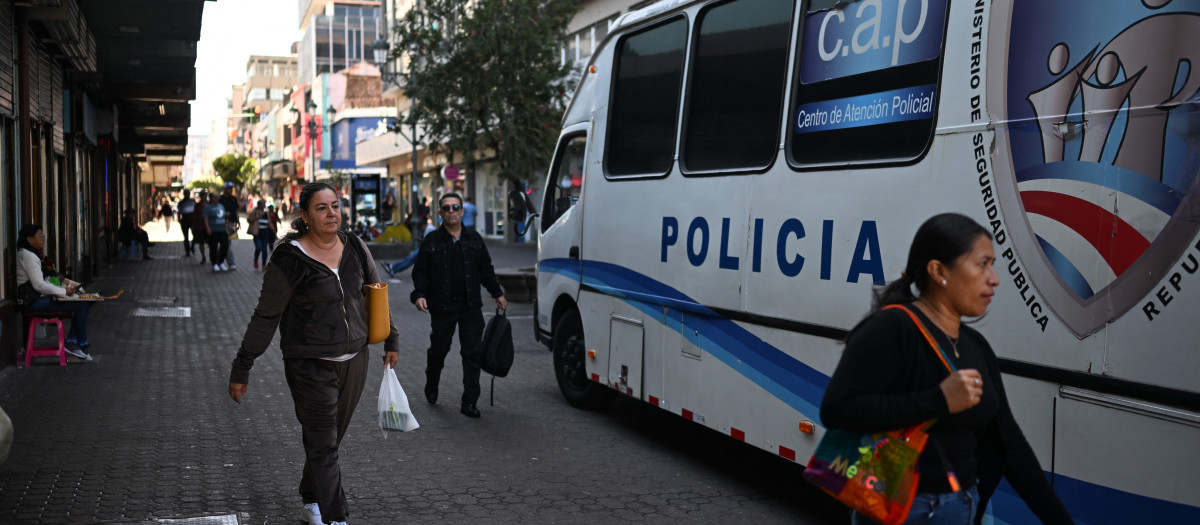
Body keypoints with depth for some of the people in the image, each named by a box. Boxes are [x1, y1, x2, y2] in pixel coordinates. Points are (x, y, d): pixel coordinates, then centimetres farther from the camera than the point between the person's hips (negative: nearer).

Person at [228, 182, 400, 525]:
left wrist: (391, 340, 21)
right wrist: (241, 370, -5)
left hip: (354, 361, 5)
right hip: (310, 365, -5)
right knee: (323, 447, -5)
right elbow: (265, 317, -7)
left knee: (330, 440, 15)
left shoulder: (355, 249, 3)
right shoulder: (290, 260, -12)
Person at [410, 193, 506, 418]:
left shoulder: (474, 239, 9)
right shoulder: (432, 241, 1)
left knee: (472, 353, -2)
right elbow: (420, 272, 2)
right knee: (438, 350, 11)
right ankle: (431, 386, 40)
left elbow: (486, 270, 17)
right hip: (442, 307, -2)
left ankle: (470, 402, 3)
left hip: (471, 307, 2)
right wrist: (419, 294, -12)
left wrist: (497, 294, 17)